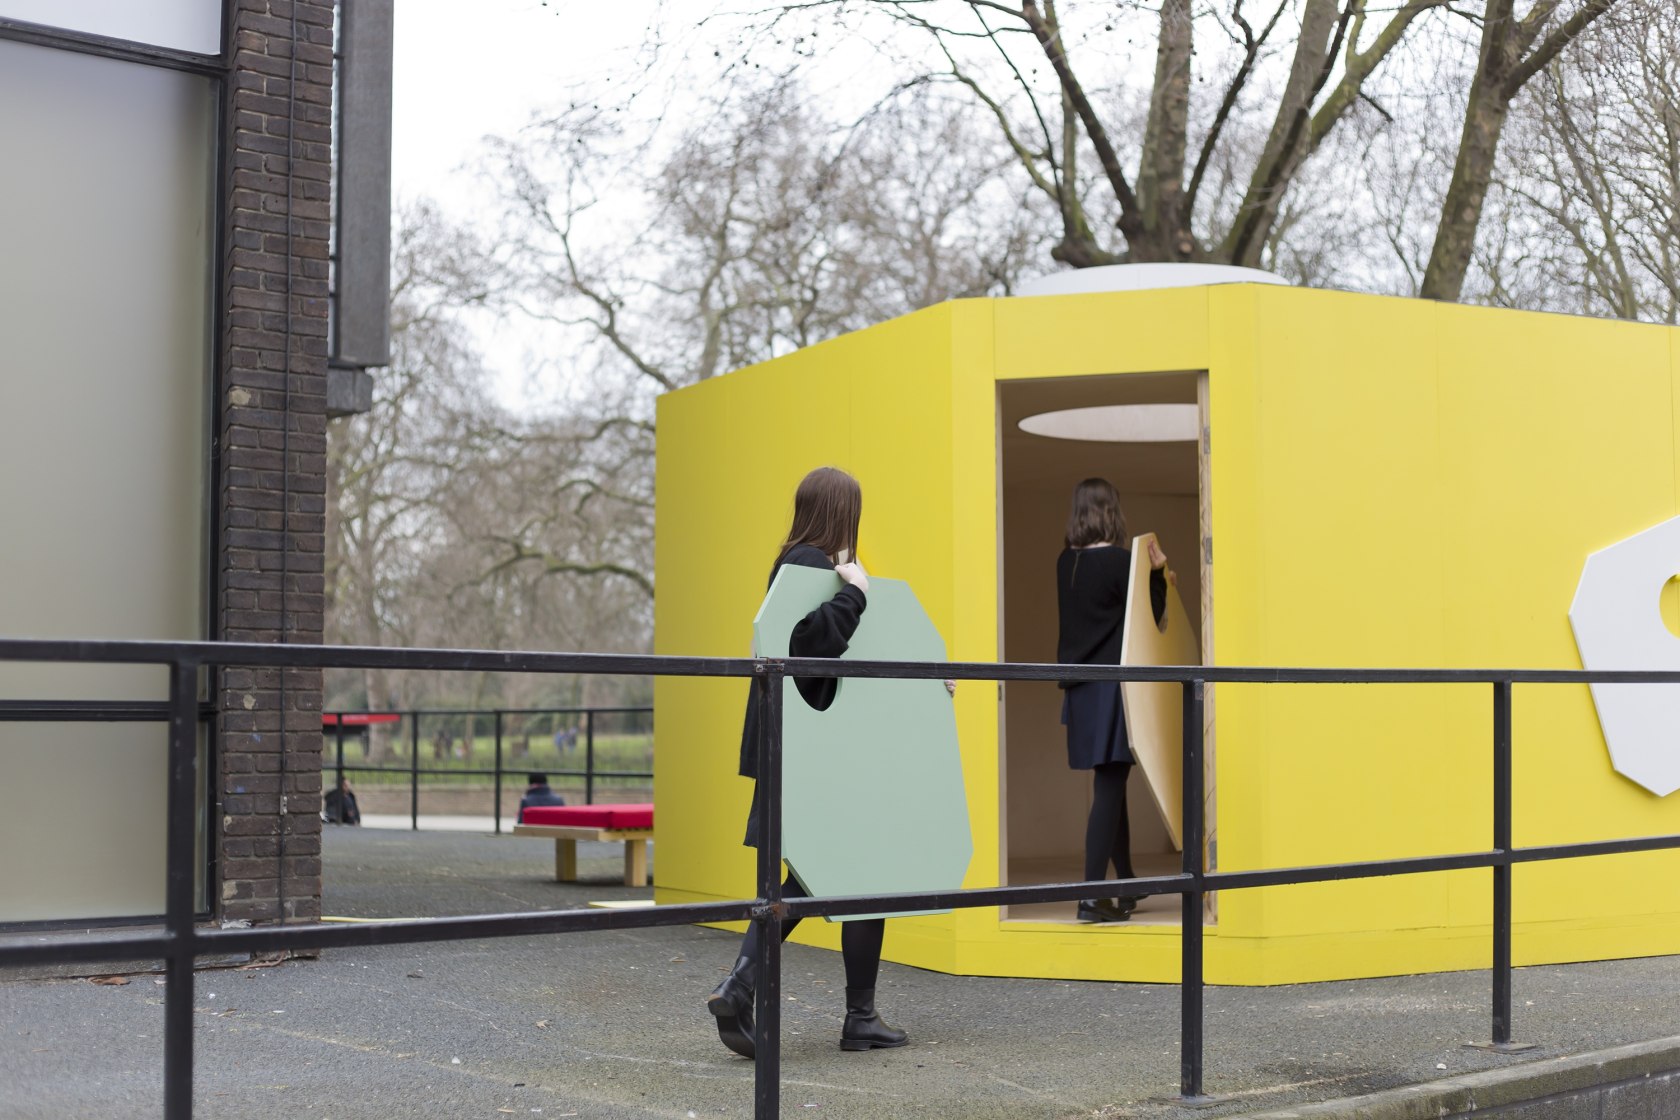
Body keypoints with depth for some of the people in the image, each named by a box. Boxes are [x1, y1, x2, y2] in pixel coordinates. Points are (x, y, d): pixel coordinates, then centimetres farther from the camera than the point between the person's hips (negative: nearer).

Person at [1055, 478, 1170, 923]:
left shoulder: (1066, 562, 7)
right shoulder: (1120, 560, -12)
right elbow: (1148, 619, -7)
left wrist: (1151, 577, 20)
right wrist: (1158, 573, -3)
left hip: (1081, 686, 7)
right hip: (1114, 685, -7)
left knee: (1110, 785, 17)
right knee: (1108, 787, -7)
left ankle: (1127, 886, 28)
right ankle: (1092, 895, -11)